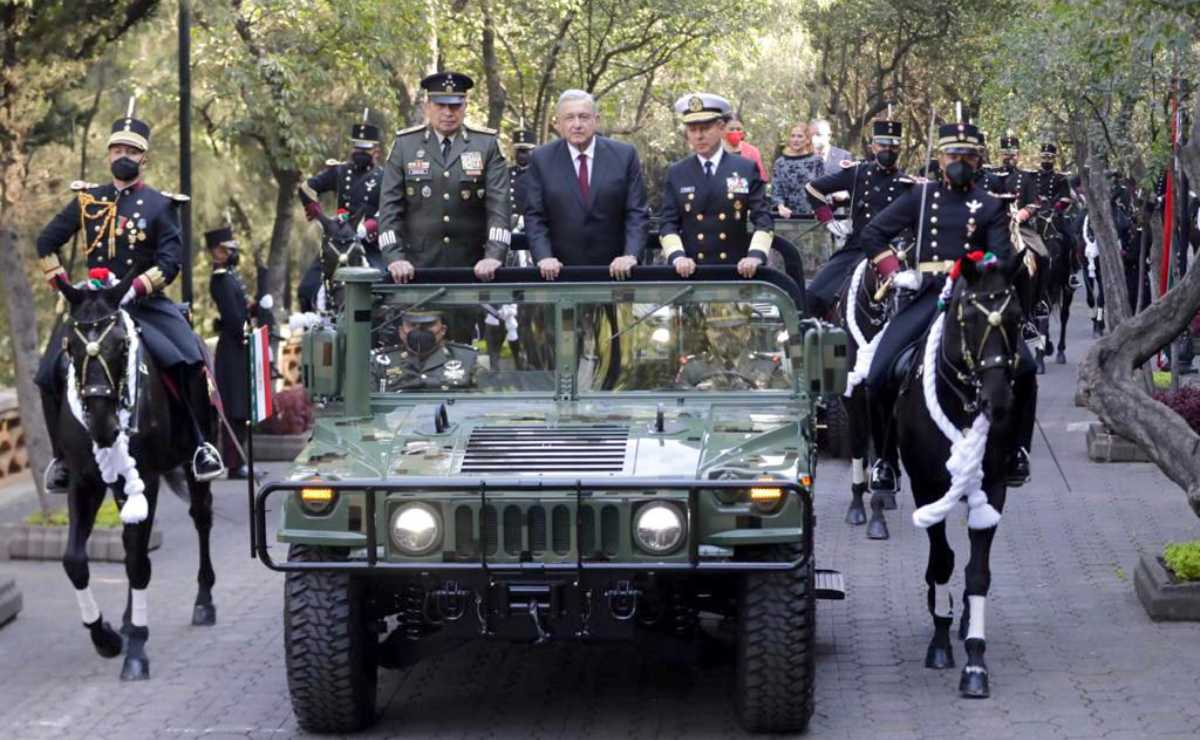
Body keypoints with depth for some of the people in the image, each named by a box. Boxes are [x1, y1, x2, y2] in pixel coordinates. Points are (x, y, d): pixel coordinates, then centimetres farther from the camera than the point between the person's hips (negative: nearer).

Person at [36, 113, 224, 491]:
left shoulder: (160, 205, 1)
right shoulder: (88, 200, 9)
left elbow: (170, 262, -8)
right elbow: (46, 242, 16)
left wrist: (134, 289, -22)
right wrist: (62, 284, 6)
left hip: (144, 303, -2)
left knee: (190, 362, -24)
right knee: (50, 374, -12)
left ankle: (200, 445, -7)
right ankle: (62, 456, 7)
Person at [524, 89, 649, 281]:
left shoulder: (624, 155, 2)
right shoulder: (542, 160, 3)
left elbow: (636, 213, 0)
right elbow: (534, 216, 1)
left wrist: (630, 255, -14)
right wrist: (544, 257, -13)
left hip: (615, 270, 0)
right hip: (561, 271, 0)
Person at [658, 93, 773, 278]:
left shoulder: (746, 170, 5)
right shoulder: (676, 173, 8)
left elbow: (763, 220, 1)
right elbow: (668, 223, 4)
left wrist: (755, 255, -17)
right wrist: (677, 256, -14)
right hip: (690, 272, 0)